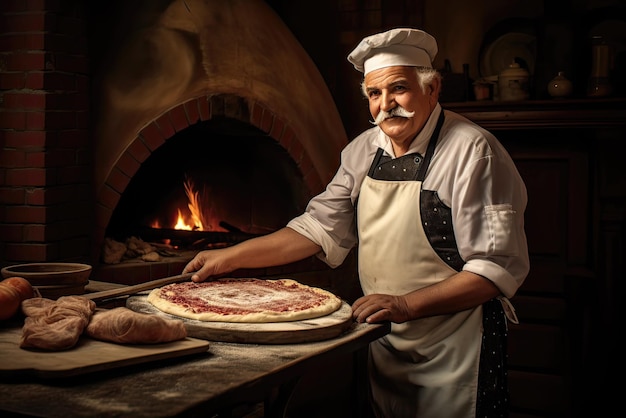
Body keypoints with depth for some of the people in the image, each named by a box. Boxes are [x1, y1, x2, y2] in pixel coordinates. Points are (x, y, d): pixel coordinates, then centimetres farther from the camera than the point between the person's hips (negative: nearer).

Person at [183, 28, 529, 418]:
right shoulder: (364, 151, 5)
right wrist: (231, 257, 3)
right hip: (384, 343, 6)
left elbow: (500, 266, -20)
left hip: (454, 349, -6)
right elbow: (321, 226, 9)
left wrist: (406, 304, -26)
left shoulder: (472, 151, -16)